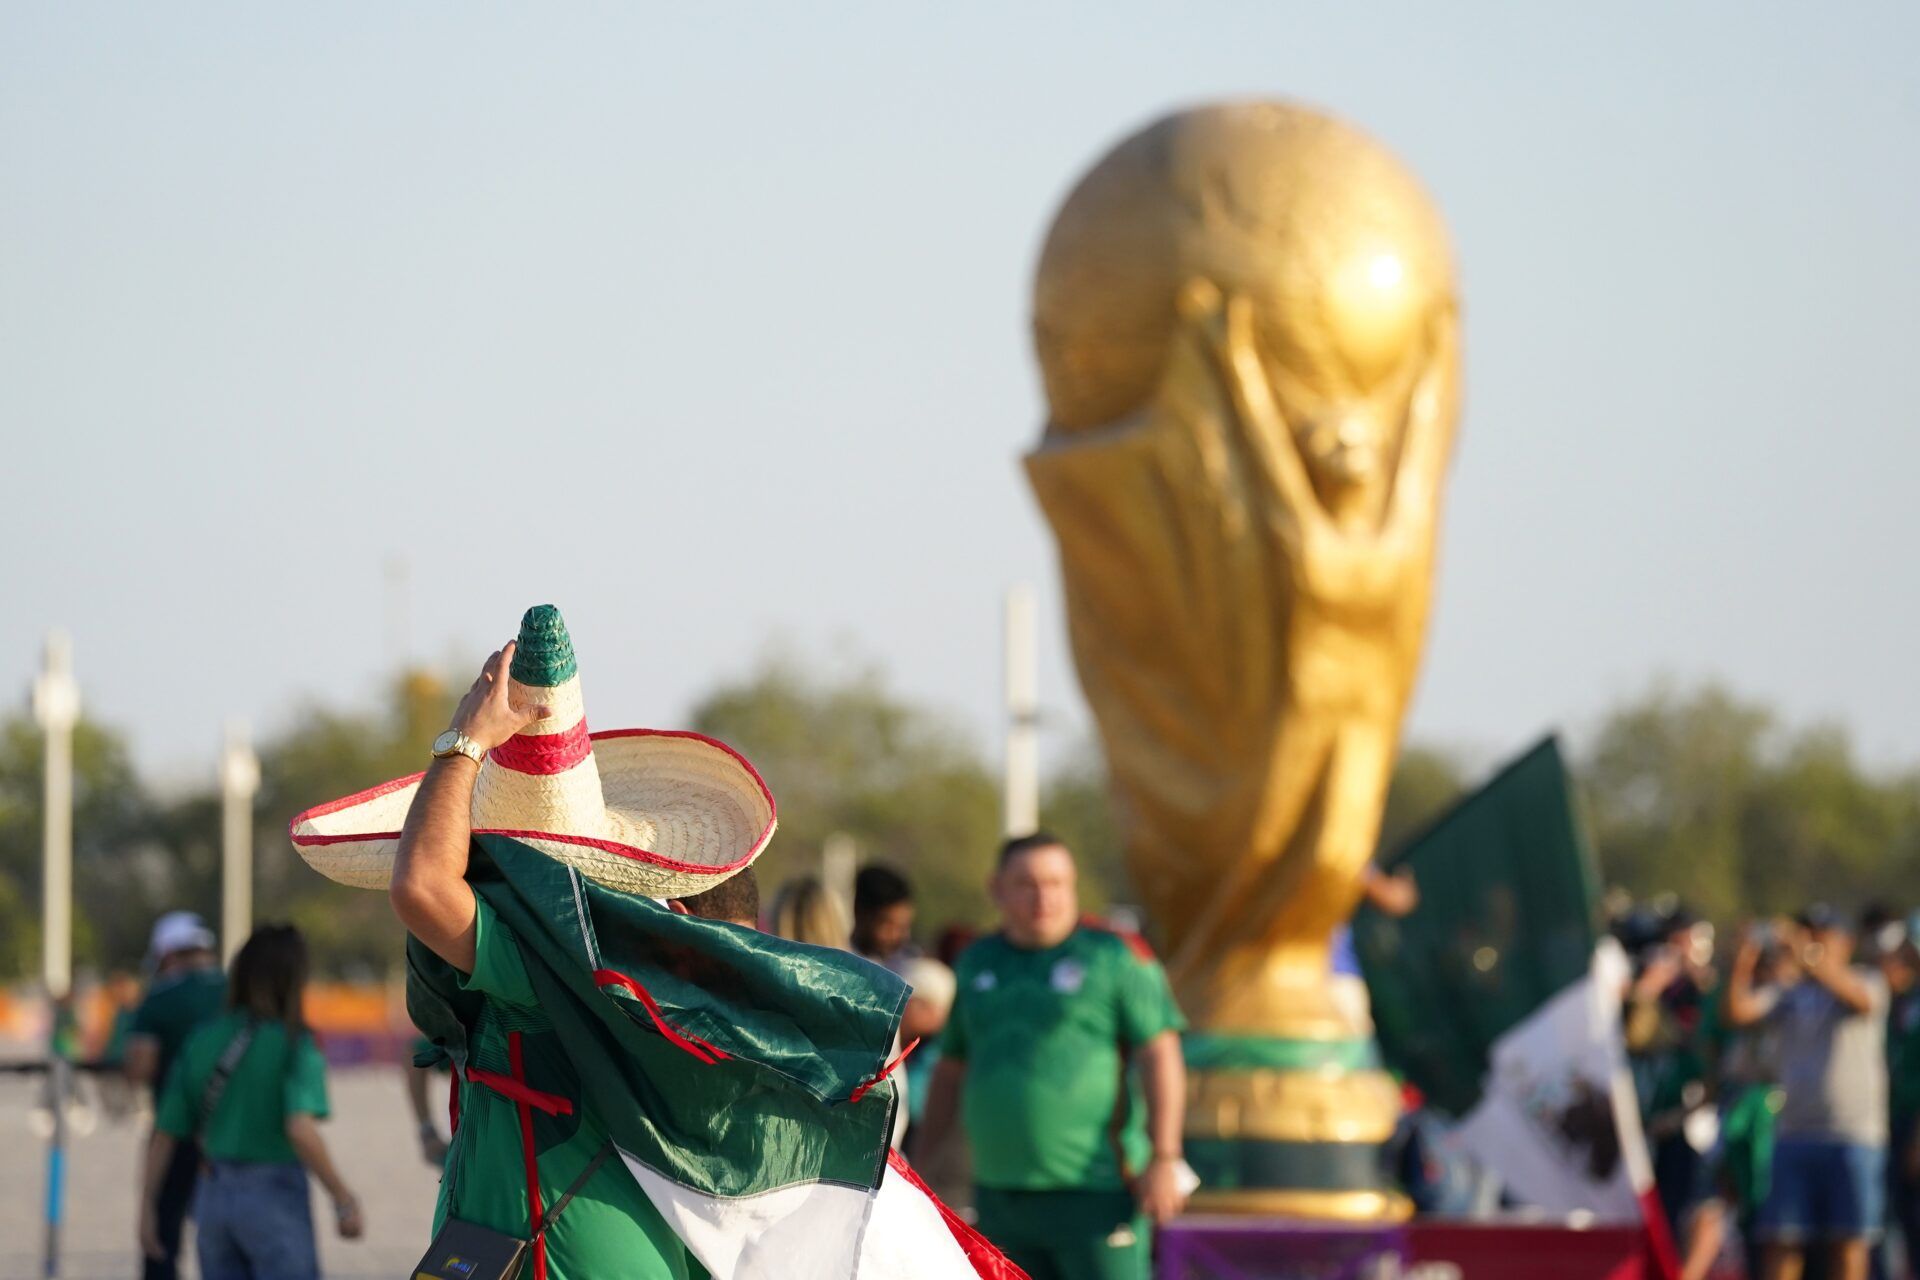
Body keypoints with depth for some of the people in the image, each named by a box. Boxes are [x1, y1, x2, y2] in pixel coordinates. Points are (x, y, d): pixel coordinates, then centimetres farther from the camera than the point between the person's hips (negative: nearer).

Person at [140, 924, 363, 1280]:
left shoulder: (201, 1041, 5)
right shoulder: (293, 1044, -10)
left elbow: (165, 1134, 6)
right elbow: (301, 1130, -23)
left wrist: (148, 1205, 15)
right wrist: (343, 1199, -17)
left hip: (214, 1197, 6)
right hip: (274, 1197, -5)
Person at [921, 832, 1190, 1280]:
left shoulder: (1116, 955, -3)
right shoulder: (978, 964, 13)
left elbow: (1161, 1057, -8)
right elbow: (951, 1071, 19)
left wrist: (1164, 1158, -17)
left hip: (1094, 1192, -6)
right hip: (1000, 1190, 6)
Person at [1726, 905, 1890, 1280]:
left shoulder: (1867, 981, 6)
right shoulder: (1790, 997, 15)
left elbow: (1861, 997, -19)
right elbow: (1739, 1011, -1)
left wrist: (1812, 960, -36)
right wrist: (1741, 966, -21)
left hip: (1852, 1136, -3)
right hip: (1794, 1133, 3)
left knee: (1848, 1248, -2)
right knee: (1778, 1240, -2)